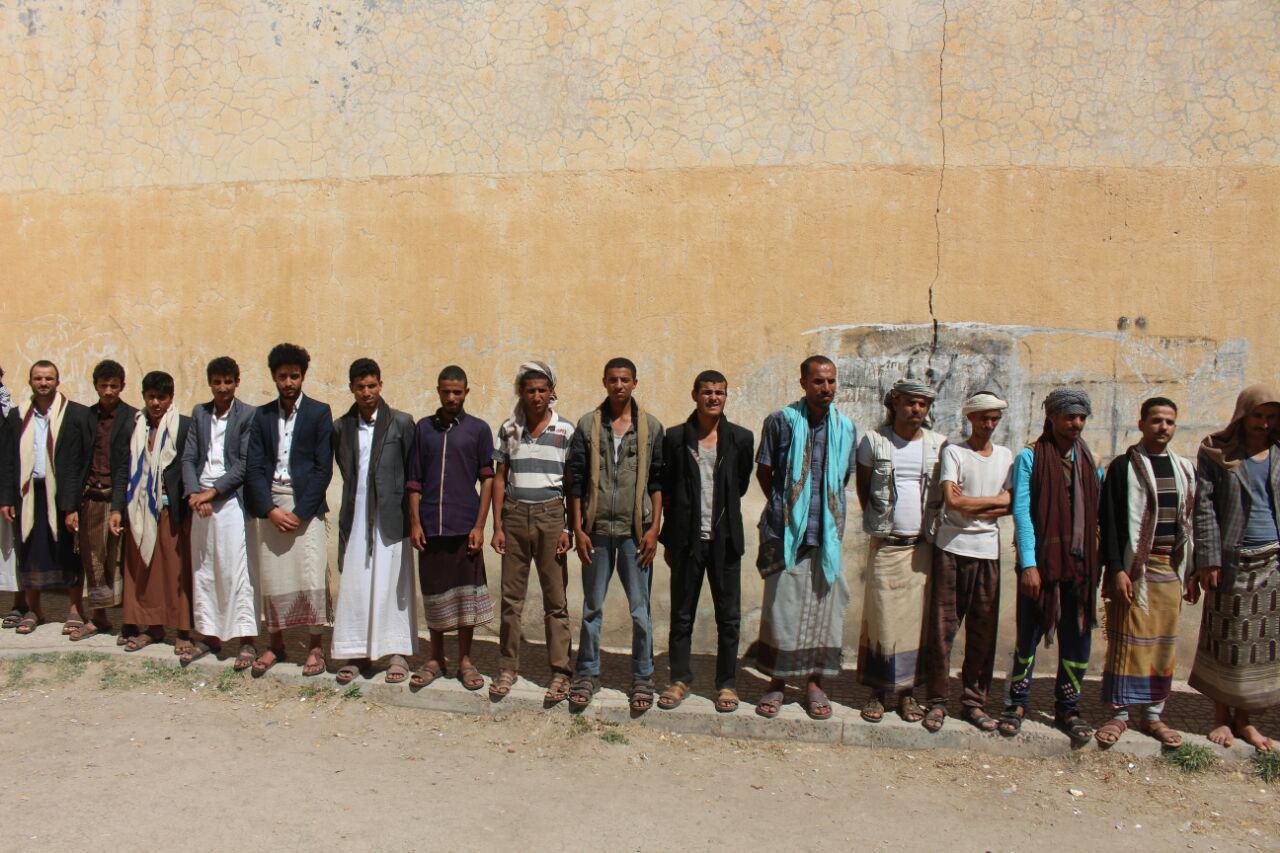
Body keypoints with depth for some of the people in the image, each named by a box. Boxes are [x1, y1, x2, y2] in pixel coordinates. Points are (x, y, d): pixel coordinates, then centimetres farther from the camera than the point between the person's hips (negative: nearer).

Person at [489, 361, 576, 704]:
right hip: (515, 514, 2)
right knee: (511, 596, 6)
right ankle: (507, 669, 18)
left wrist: (569, 528, -5)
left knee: (556, 598, 2)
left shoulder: (565, 430, 0)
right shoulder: (509, 429, 7)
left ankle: (559, 672, 10)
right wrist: (497, 526, 3)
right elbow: (499, 478, 9)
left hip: (550, 515, -2)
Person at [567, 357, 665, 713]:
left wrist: (654, 528, -4)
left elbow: (657, 481, 4)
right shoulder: (588, 424, 4)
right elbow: (576, 480, 4)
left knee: (641, 609, 3)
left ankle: (643, 679, 17)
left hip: (635, 530, -1)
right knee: (592, 607, 11)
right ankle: (587, 674, 24)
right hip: (597, 529, 1)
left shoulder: (651, 427, 3)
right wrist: (578, 529, -1)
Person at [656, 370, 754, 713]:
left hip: (725, 540, 0)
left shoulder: (741, 438, 1)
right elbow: (665, 489, 5)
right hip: (687, 539, 0)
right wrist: (668, 539, 4)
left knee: (729, 617, 7)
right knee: (681, 616, 10)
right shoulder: (675, 438, 1)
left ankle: (727, 684, 22)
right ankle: (680, 679, 25)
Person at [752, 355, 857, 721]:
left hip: (828, 534, 3)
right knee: (781, 608, 2)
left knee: (823, 606, 7)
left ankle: (814, 682, 20)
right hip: (786, 532, -2)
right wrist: (784, 509, 6)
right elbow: (764, 472, 6)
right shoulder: (781, 421, -2)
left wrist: (827, 511, 10)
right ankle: (777, 682, 16)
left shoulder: (847, 428, 7)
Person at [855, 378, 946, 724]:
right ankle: (878, 692, 9)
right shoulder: (874, 440, 2)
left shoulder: (939, 445, 6)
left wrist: (934, 529, 5)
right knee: (880, 617, -1)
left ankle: (907, 690, 16)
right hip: (885, 544, -1)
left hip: (923, 545, 2)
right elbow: (863, 487, 9)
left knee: (915, 618, 4)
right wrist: (877, 523, 6)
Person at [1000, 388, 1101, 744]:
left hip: (1079, 563, 4)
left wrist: (1096, 563, 4)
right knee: (1029, 635, 5)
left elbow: (1097, 511, 12)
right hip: (1040, 561, -4)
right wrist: (1028, 564, -15)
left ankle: (1067, 708, 22)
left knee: (1078, 640, 7)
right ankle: (1017, 702, 20)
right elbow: (1021, 511, -8)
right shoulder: (1030, 457, -2)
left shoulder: (1088, 460, 11)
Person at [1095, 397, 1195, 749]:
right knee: (1128, 640, -4)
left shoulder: (1185, 468, 14)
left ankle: (1153, 715, 17)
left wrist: (1192, 571, 13)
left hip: (1171, 568, 5)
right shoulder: (1124, 466, -3)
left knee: (1165, 643, 7)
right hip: (1135, 567, -5)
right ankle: (1119, 714, 5)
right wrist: (1116, 569, -15)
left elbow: (1189, 520, 18)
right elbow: (1108, 521, -7)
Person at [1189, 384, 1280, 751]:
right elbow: (1204, 506, -3)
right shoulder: (1216, 453, 0)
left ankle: (1245, 719, 19)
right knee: (1225, 640, 2)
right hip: (1232, 560, -3)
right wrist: (1208, 559, -9)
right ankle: (1222, 717, 16)